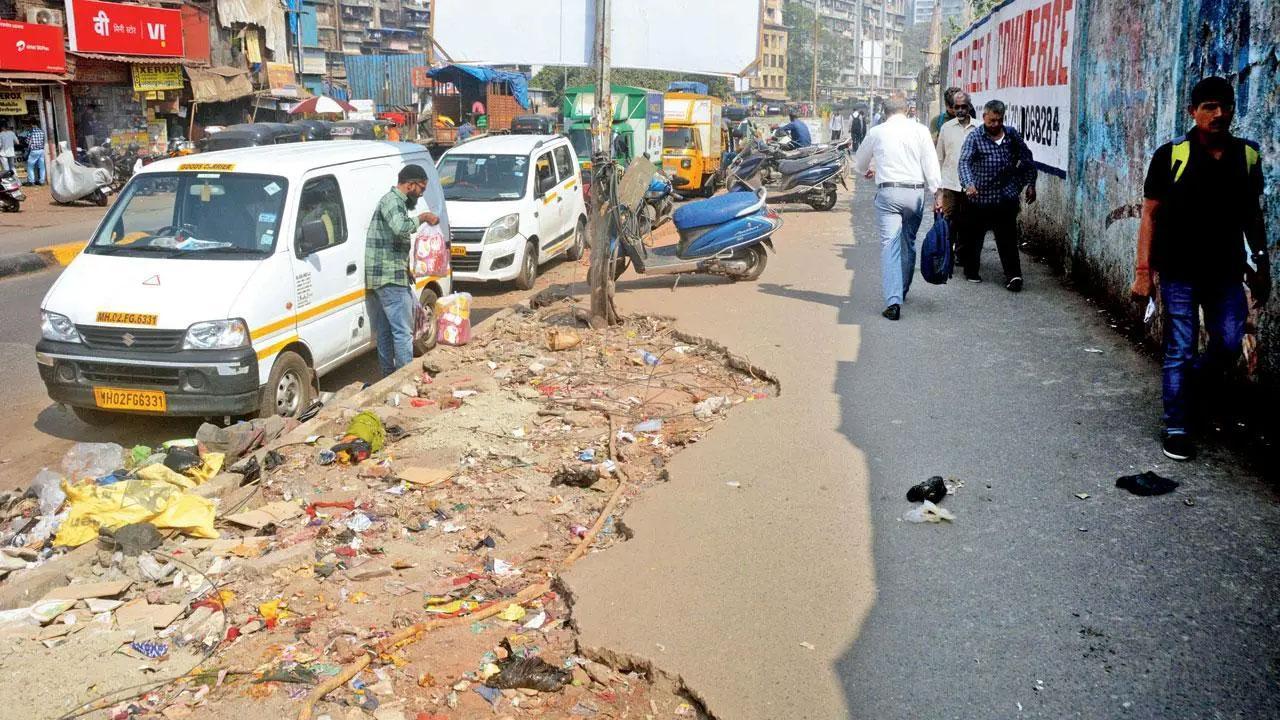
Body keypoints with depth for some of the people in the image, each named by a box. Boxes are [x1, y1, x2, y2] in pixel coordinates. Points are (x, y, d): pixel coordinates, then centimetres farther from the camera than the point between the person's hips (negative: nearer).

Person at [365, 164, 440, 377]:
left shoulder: (395, 201, 23)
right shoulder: (392, 200, -10)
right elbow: (401, 227, -29)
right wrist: (422, 218, -14)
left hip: (379, 278, 11)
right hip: (391, 278, -11)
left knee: (385, 331, 13)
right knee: (403, 331, -9)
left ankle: (388, 375, 19)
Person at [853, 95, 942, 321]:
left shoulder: (876, 132, 6)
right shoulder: (920, 130, 3)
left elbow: (859, 163, 21)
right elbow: (931, 164, -3)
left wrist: (867, 171, 43)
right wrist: (937, 192, 0)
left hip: (888, 192, -1)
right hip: (915, 191, 1)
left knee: (889, 245, -5)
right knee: (908, 243, 16)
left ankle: (893, 300, -18)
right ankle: (902, 291, 30)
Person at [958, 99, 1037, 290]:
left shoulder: (1012, 135, 5)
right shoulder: (974, 138, -6)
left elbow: (1027, 159, 15)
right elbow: (964, 162, -19)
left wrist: (1030, 184, 12)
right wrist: (969, 184, -36)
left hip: (1006, 197, 1)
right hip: (979, 197, -1)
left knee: (1008, 238, -3)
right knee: (974, 236, 11)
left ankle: (1013, 275, -4)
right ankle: (971, 271, 27)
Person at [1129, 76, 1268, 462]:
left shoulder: (1247, 155, 4)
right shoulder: (1171, 155, -8)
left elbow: (1253, 214, 12)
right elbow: (1150, 214, -6)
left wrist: (1261, 266, 14)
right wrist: (1143, 270, -10)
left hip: (1226, 272, 4)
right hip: (1179, 273, -4)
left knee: (1229, 344, 6)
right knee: (1180, 350, 1)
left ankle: (1191, 390, 34)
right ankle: (1176, 428, 12)